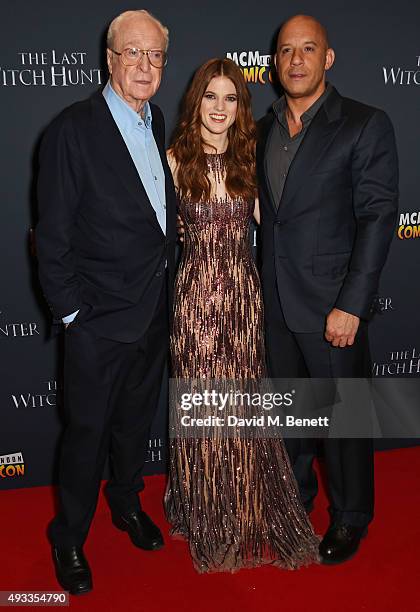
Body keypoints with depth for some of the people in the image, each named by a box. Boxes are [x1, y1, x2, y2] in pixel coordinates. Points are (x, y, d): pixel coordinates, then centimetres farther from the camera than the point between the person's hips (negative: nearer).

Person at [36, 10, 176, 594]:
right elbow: (53, 234, -13)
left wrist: (167, 295, 11)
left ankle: (127, 502, 46)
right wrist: (70, 311, -12)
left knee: (136, 421, 22)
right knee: (87, 433, 9)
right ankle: (69, 539, 31)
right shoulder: (72, 129, -14)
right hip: (100, 320, -6)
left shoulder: (159, 123, 7)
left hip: (155, 312, 6)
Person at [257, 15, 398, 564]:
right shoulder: (264, 130, 9)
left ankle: (350, 518, 31)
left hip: (332, 305, -5)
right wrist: (259, 286, 6)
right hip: (276, 303, 5)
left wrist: (351, 306, -18)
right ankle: (296, 493, 42)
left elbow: (378, 218, -12)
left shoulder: (366, 125, -8)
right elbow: (262, 213, 11)